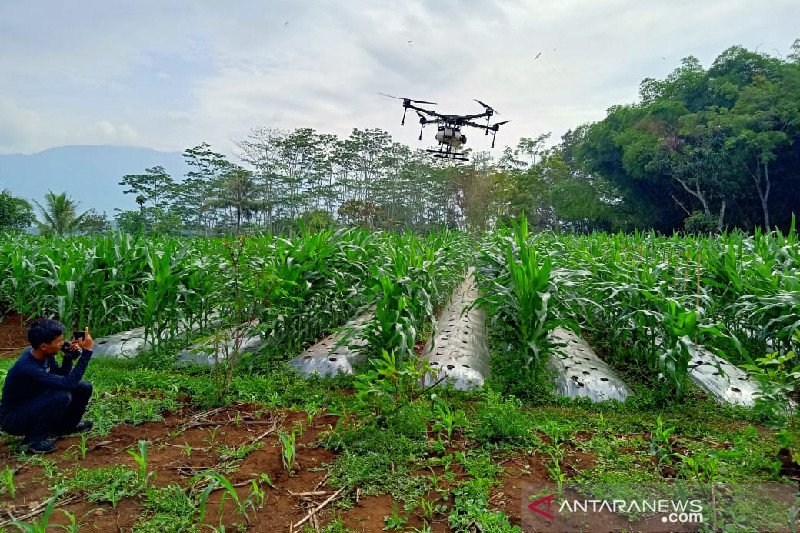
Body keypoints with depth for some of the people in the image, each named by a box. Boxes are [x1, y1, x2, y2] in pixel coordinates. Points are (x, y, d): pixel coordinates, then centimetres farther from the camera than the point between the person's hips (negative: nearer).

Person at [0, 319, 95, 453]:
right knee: (62, 396, -32)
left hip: (34, 406, 8)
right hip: (13, 420, -8)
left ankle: (66, 426, 19)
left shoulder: (45, 354, -9)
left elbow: (62, 376, 3)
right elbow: (69, 383, -35)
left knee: (84, 388, -4)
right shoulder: (28, 368, -34)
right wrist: (87, 352, -36)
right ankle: (35, 438, -10)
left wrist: (69, 355, -15)